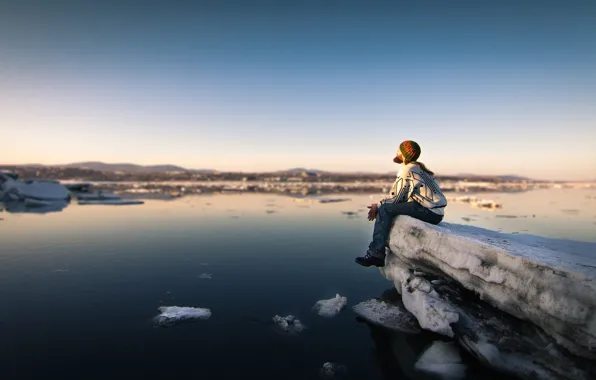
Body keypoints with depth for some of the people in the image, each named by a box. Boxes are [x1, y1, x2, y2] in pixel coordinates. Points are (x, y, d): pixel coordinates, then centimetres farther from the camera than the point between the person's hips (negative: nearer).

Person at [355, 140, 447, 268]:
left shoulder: (407, 170, -10)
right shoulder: (418, 167, 20)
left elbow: (396, 198, -13)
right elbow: (402, 197, 16)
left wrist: (378, 206, 1)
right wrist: (381, 204, 8)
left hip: (429, 211, -10)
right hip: (435, 211, 10)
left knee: (385, 209, -14)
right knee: (392, 207, 15)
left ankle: (376, 253, -18)